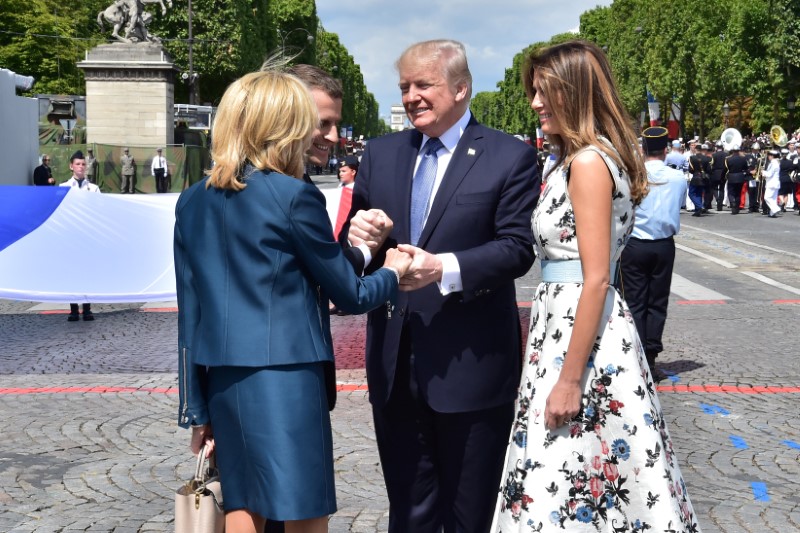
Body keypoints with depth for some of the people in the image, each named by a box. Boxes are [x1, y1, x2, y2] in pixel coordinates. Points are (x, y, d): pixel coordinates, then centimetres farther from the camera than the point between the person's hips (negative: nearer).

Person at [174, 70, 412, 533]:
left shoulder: (193, 202, 8)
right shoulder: (295, 196, -10)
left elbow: (189, 310, 10)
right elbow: (348, 296, -2)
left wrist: (196, 407, 15)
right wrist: (392, 274, 19)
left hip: (221, 379, 7)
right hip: (283, 376, -6)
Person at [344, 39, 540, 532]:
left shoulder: (510, 157, -5)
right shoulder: (381, 154, 10)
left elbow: (518, 248, -12)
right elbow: (356, 248, 12)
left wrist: (444, 268, -27)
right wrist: (358, 236, -12)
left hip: (470, 365, -4)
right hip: (394, 364, 5)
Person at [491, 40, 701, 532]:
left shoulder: (589, 163, -15)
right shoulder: (577, 159, 14)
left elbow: (596, 280, -19)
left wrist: (569, 379, -19)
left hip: (583, 331, -10)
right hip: (566, 320, 10)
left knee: (563, 492, -2)